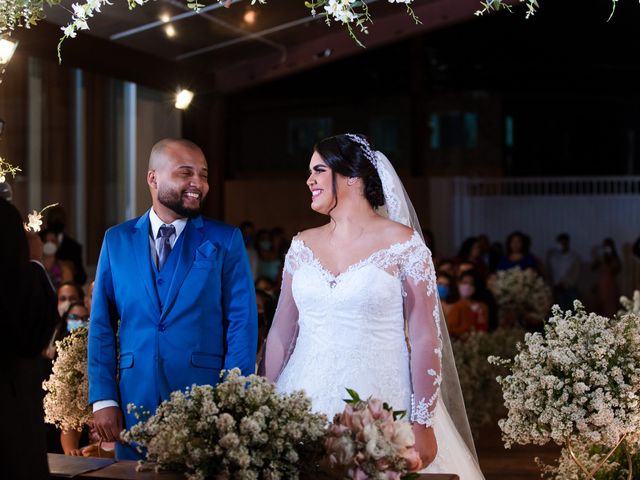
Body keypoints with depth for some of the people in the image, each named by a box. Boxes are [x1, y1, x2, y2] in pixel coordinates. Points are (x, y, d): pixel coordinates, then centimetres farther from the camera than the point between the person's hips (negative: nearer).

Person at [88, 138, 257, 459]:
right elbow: (102, 325, 7)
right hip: (135, 398, 2)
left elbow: (242, 324, -2)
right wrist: (103, 398, 0)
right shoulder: (117, 240, 7)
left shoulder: (225, 240, 1)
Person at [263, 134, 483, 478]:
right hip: (308, 399, 4)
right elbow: (281, 331, 10)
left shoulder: (403, 244, -5)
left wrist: (423, 424, -12)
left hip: (378, 400, -4)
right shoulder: (303, 246, 8)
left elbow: (425, 339, -8)